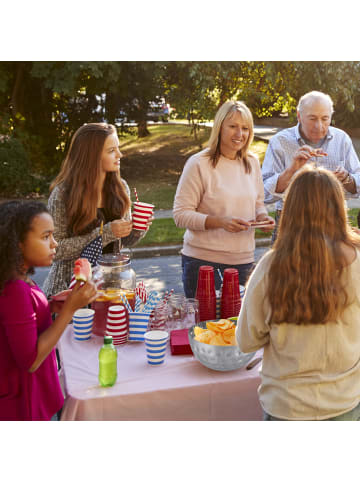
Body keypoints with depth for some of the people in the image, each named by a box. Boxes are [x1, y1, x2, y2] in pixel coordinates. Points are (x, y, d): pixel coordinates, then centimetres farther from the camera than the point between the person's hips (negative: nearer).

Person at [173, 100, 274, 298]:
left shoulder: (252, 162, 8)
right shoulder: (198, 164, -9)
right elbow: (180, 215, -11)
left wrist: (262, 217, -3)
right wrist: (220, 222, -23)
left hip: (243, 260, 5)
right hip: (202, 260, -5)